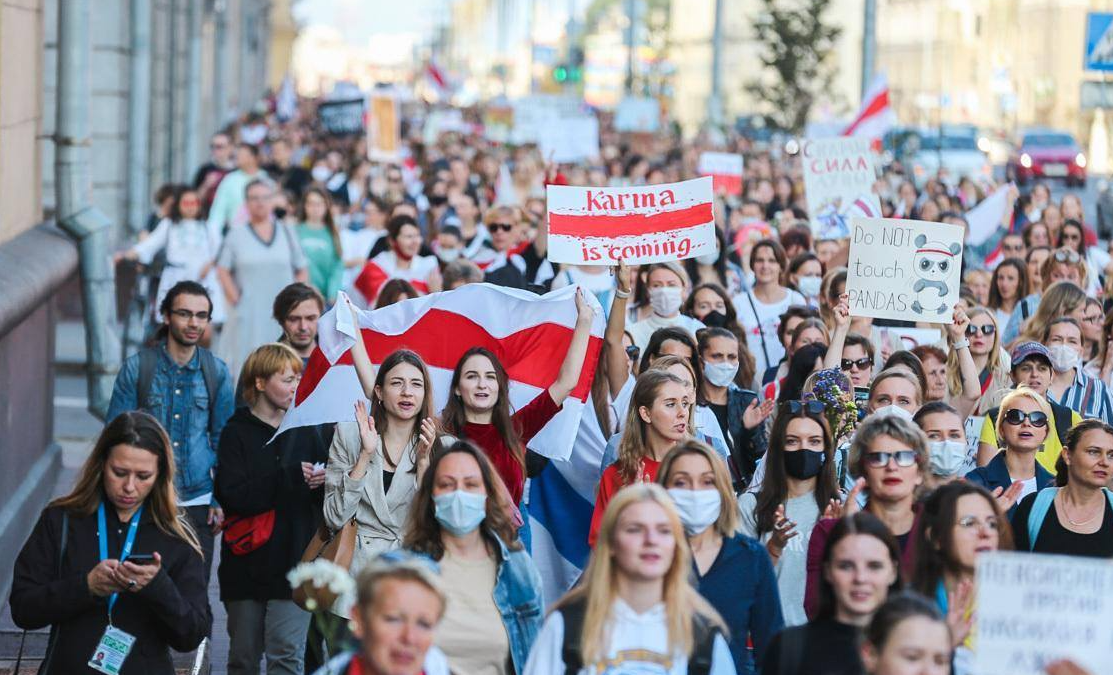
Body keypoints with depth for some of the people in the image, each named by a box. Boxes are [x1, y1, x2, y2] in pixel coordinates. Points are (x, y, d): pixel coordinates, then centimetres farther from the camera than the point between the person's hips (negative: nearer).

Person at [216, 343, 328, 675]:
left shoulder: (304, 430, 10)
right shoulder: (237, 433, 1)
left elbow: (324, 496, 16)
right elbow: (232, 495, -13)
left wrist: (321, 481, -8)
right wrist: (290, 479, -18)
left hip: (294, 560, 1)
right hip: (248, 562, -1)